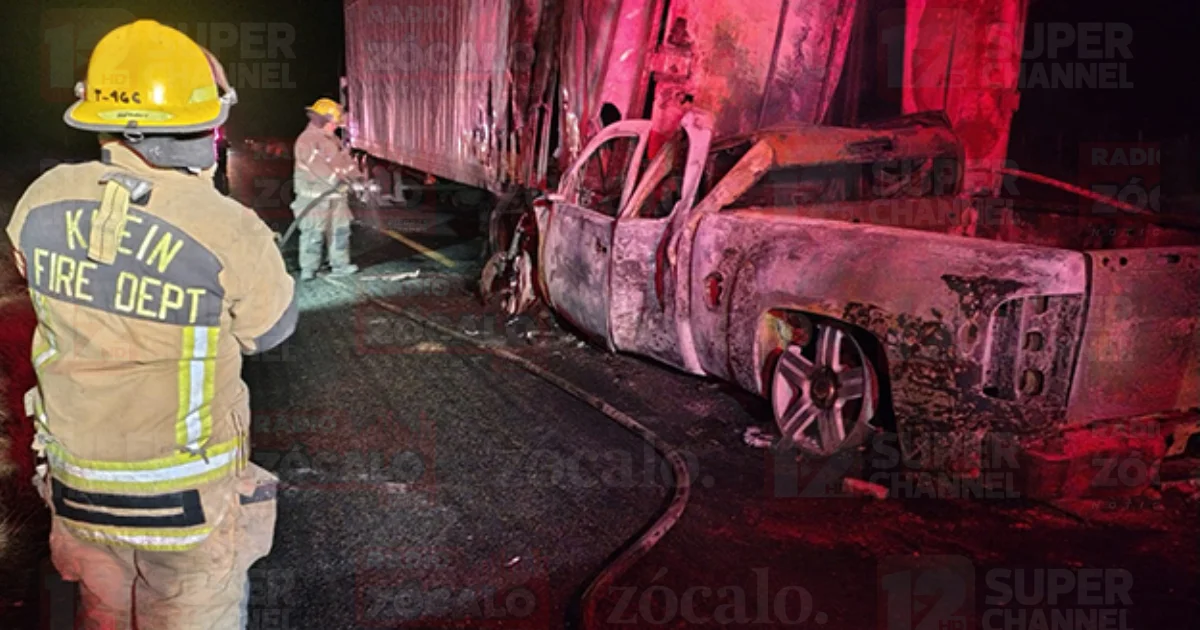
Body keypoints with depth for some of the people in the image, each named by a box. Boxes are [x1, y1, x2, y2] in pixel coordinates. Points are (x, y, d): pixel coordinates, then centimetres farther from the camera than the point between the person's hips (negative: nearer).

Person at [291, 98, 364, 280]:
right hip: (314, 198, -9)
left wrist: (357, 176, -5)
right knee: (313, 233, -7)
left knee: (340, 230, 9)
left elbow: (345, 159, 11)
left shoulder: (332, 139, 16)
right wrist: (337, 180, -35)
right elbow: (318, 166, -26)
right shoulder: (306, 141, -14)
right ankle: (308, 269, 1)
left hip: (336, 195, 9)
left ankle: (339, 265, 17)